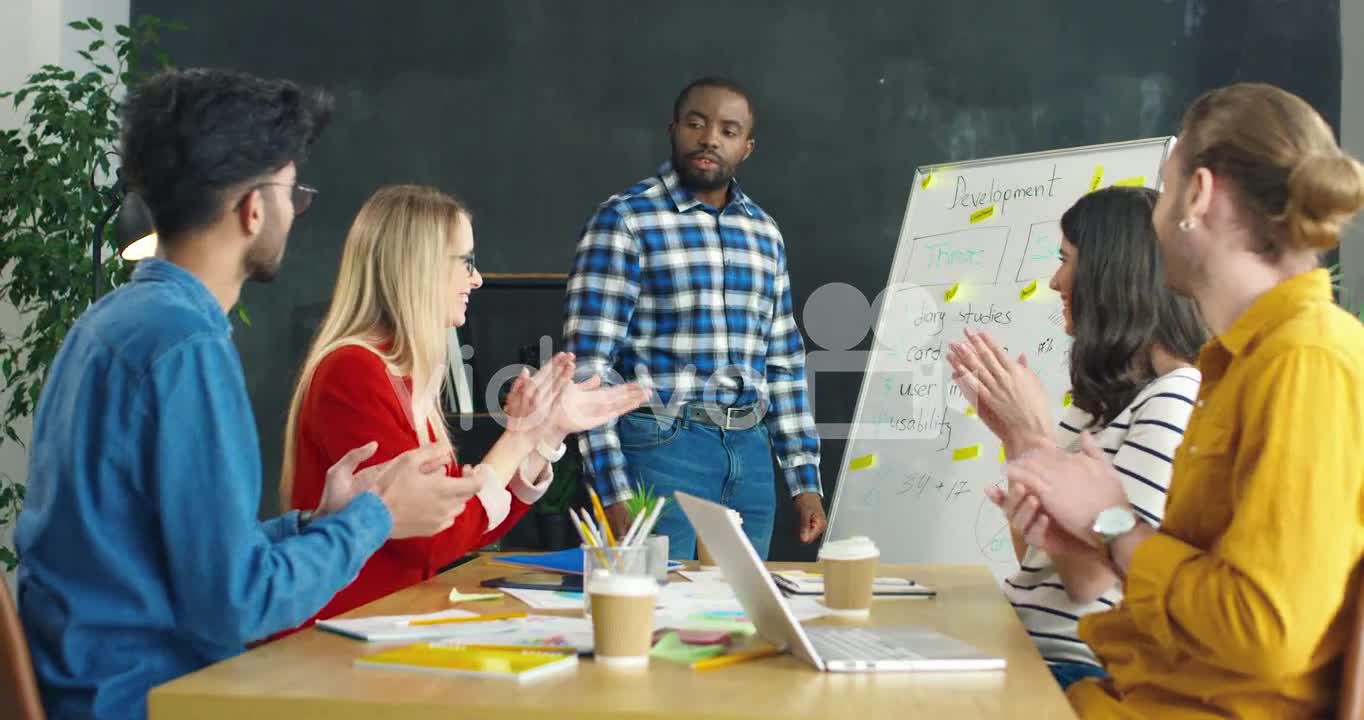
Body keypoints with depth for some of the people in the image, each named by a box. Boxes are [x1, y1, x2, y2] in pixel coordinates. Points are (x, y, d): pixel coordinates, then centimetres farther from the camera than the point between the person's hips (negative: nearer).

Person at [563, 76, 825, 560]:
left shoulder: (764, 232, 13)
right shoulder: (625, 220, -5)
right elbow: (589, 362, -10)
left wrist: (805, 479, 12)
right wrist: (614, 492, -16)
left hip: (749, 455, 6)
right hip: (661, 449, -5)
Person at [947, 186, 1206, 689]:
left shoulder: (1176, 400, -14)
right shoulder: (1107, 394, 14)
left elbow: (1091, 581, -18)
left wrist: (1036, 433, -15)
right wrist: (1015, 438, 4)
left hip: (1078, 669, -8)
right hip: (1025, 647, 8)